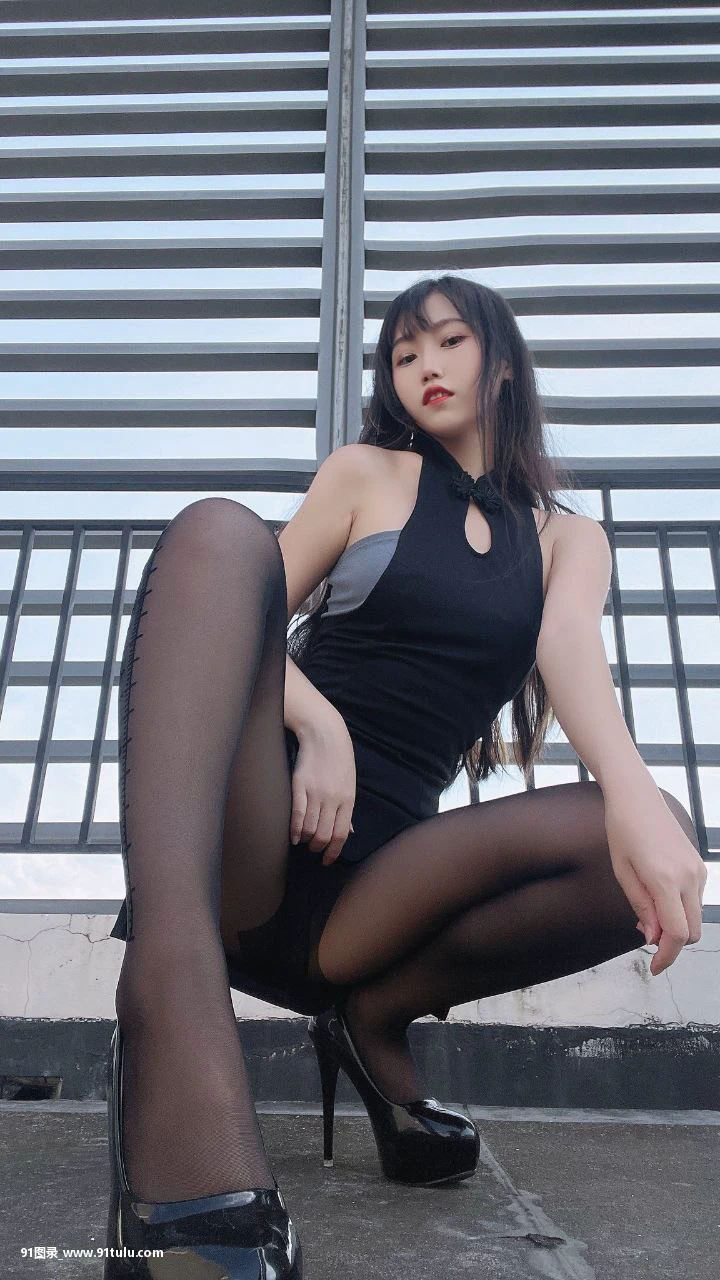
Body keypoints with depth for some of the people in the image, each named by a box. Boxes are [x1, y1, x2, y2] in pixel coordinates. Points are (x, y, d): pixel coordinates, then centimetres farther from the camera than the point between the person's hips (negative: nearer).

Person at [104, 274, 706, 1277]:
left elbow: (571, 648, -3)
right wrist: (316, 722, -17)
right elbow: (259, 612, 5)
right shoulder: (366, 473, 16)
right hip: (248, 833, -1)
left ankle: (377, 1013, -5)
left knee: (657, 840, -23)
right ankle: (175, 1014, -46)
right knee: (220, 528, -26)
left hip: (377, 870, 1)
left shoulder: (568, 538, 19)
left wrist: (633, 791, -25)